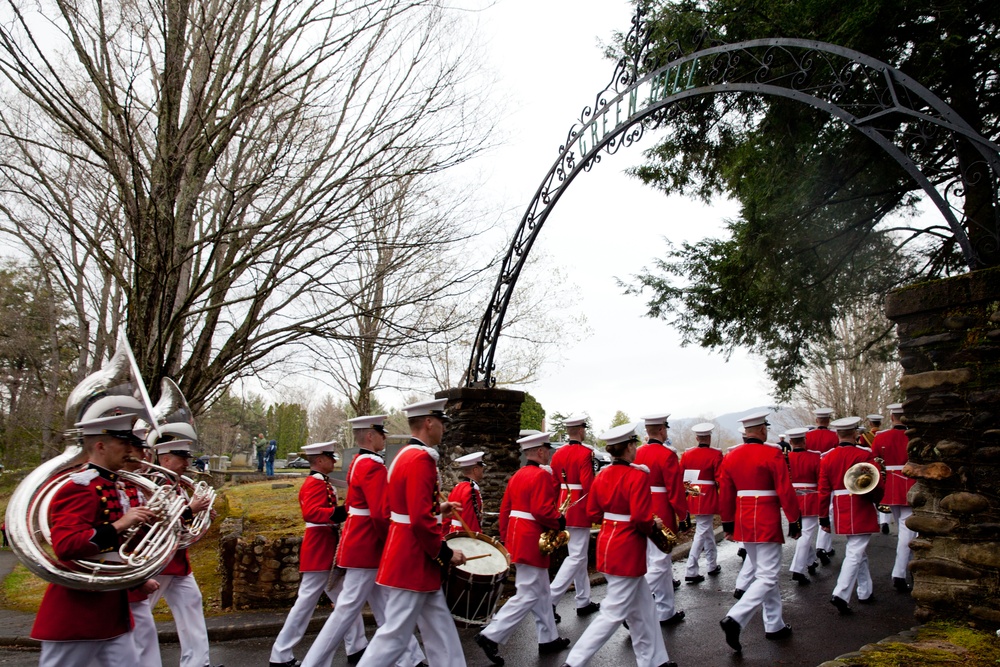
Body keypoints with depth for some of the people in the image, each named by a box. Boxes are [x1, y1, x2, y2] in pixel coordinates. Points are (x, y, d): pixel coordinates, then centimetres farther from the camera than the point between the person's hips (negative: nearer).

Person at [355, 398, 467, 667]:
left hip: (410, 557, 10)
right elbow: (421, 520, -26)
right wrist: (445, 553, -15)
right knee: (395, 635, 2)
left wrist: (437, 509, 14)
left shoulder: (405, 455, 11)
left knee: (440, 631, 15)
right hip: (413, 561, -10)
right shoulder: (421, 458, -21)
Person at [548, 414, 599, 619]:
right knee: (576, 557, -3)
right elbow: (588, 486, -21)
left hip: (564, 508, 8)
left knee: (579, 555, 17)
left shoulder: (558, 453, 7)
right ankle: (550, 600, -9)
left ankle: (584, 602, 25)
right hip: (580, 511, -8)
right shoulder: (586, 453, -14)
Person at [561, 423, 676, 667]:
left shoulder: (602, 475, 4)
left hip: (607, 545, 9)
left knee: (643, 608, 21)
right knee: (613, 614, 1)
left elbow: (594, 513, 8)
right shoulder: (638, 476, -19)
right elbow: (641, 519, -23)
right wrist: (655, 526, -4)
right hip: (627, 552, -9)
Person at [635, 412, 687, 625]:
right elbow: (676, 489, -16)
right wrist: (683, 516, -6)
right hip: (662, 517, -8)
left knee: (663, 562, 17)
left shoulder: (638, 454, 6)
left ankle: (666, 613, 26)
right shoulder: (667, 455, -15)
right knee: (658, 564, -1)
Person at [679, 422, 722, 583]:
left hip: (692, 497, 6)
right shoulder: (716, 454, -11)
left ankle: (712, 566, 31)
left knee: (707, 529, 21)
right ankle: (691, 572, 3)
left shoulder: (687, 454, 3)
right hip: (708, 499, -6)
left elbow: (680, 477, 5)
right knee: (702, 532, 0)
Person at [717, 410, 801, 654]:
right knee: (767, 577, -1)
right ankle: (735, 619, -16)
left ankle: (774, 626, 28)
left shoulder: (731, 456, 4)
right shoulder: (773, 454, -13)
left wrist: (728, 524, 16)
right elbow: (785, 491, -13)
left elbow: (725, 494, 7)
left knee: (764, 573, 19)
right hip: (767, 523, -7)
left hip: (743, 522, 7)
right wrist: (794, 521, -2)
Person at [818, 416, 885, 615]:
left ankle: (865, 593, 30)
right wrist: (877, 500, 15)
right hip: (861, 512, -5)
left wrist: (823, 518, 7)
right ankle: (841, 595, -15)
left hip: (841, 513, 5)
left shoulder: (828, 458, 2)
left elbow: (824, 491, 1)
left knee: (859, 552, 20)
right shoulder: (865, 455, -10)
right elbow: (877, 485, -8)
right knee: (855, 553, -5)